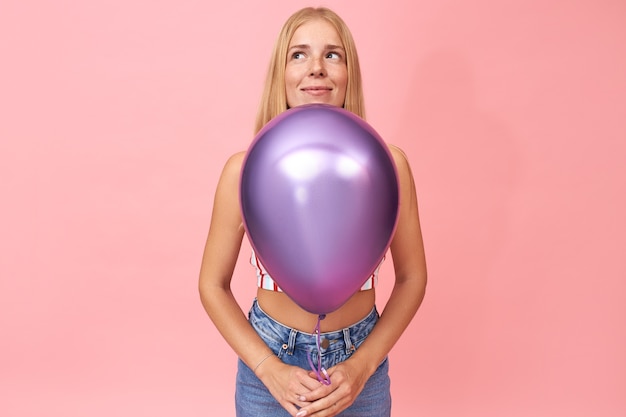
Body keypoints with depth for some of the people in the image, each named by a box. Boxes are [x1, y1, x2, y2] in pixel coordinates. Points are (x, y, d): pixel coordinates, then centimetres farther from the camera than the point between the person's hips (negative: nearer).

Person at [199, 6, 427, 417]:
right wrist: (269, 370, -12)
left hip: (359, 364, 1)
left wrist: (363, 366, -9)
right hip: (270, 361, 0)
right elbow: (214, 285, -3)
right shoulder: (244, 170, -12)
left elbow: (412, 278, -1)